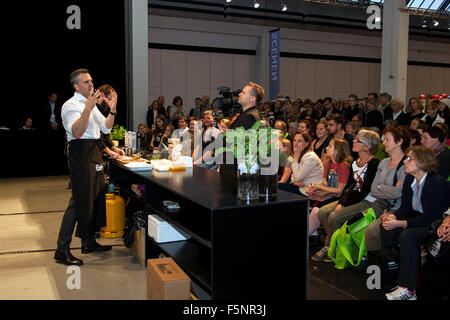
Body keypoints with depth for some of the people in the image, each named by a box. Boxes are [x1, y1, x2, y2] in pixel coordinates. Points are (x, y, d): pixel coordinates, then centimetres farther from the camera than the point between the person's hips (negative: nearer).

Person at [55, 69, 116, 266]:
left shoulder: (92, 104, 18)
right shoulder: (71, 105, -11)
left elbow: (106, 128, 17)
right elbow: (77, 132, -26)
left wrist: (112, 110, 2)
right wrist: (88, 108, -34)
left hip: (94, 153, 10)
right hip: (81, 155, -9)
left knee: (95, 198, 14)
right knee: (79, 202, -10)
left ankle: (88, 242, 27)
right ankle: (62, 250, -2)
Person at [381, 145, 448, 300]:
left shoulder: (437, 182, -22)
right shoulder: (410, 179, 2)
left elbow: (430, 217, -25)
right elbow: (405, 207, 6)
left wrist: (400, 223, -30)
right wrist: (392, 216, -16)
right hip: (418, 219, 8)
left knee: (407, 235, -31)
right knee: (386, 228, -13)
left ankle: (408, 289, -24)